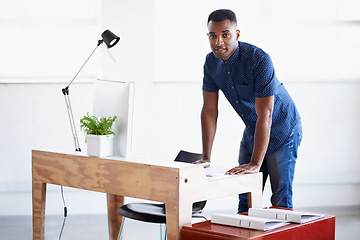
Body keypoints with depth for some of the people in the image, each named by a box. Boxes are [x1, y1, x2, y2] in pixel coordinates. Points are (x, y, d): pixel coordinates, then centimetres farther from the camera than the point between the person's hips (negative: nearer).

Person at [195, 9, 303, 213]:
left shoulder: (259, 59, -29)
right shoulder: (211, 62, -8)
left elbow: (264, 115, -32)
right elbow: (210, 110, -4)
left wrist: (255, 164, -34)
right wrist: (206, 157, -7)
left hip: (282, 129, -6)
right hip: (252, 130, 6)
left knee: (281, 200, -6)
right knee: (246, 197, 9)